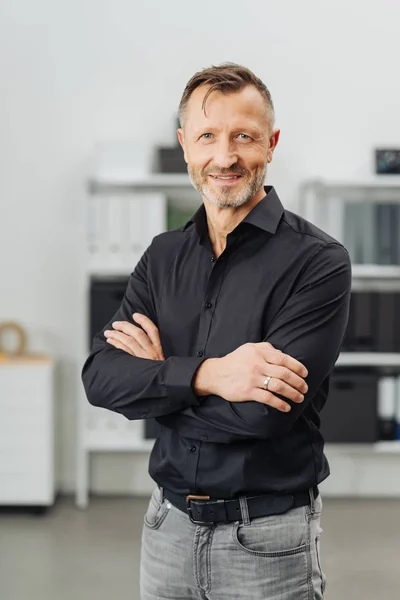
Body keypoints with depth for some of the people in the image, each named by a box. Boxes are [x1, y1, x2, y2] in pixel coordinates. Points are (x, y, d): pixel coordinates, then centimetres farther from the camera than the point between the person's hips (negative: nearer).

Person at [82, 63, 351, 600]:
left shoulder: (317, 262, -14)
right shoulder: (164, 256, 4)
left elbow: (265, 413, -23)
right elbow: (100, 378, -8)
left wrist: (157, 378, -10)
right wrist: (205, 374, -23)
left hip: (268, 536, -4)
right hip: (169, 524, 5)